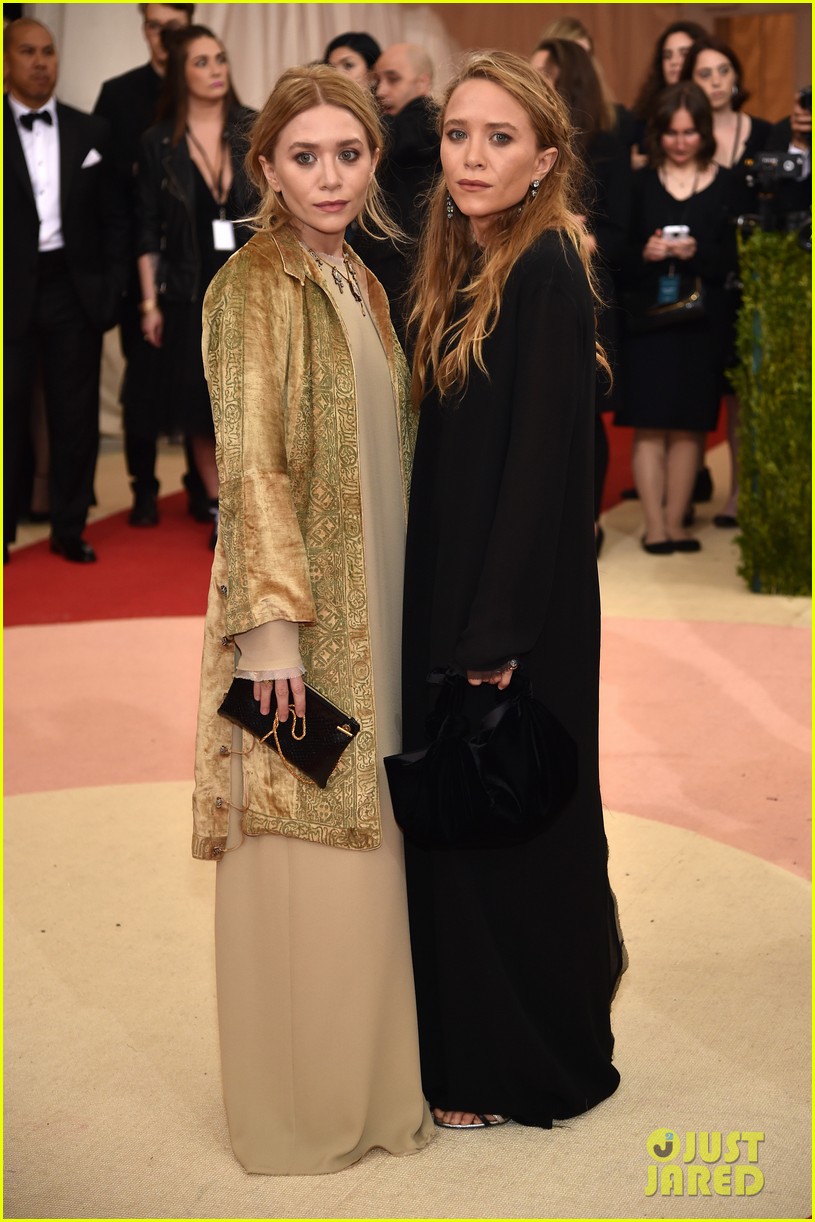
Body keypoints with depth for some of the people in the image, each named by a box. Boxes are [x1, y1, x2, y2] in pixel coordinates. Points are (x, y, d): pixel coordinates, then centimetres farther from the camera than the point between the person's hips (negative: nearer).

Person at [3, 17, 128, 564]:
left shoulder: (92, 131, 8)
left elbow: (113, 217, 9)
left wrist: (112, 288, 2)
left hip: (74, 292, 2)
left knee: (76, 416, 7)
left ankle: (70, 528, 17)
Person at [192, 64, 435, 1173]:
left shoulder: (360, 283, 12)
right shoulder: (254, 285, -11)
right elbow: (250, 466, -16)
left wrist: (399, 610, 16)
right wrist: (272, 621, -20)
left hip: (372, 608, 8)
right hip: (297, 614, -8)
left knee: (365, 849, 15)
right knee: (299, 859, 1)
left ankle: (364, 1075, 29)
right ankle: (298, 1113, 16)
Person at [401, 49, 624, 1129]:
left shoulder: (547, 271, -16)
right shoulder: (465, 267, 10)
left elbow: (544, 462, -20)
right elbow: (449, 457, 11)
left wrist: (495, 636, -21)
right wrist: (454, 624, 8)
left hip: (520, 603, -8)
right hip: (451, 592, 8)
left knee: (506, 826, 4)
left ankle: (521, 1070, 22)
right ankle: (474, 1040, 33)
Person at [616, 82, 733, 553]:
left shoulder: (725, 185, 5)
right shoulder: (641, 183, 6)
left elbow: (734, 258, 1)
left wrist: (698, 253, -16)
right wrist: (644, 253, -15)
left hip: (701, 320, 0)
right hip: (648, 317, 0)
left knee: (689, 425, 4)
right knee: (650, 424, -3)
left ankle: (676, 522, 12)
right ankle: (654, 525, 1)